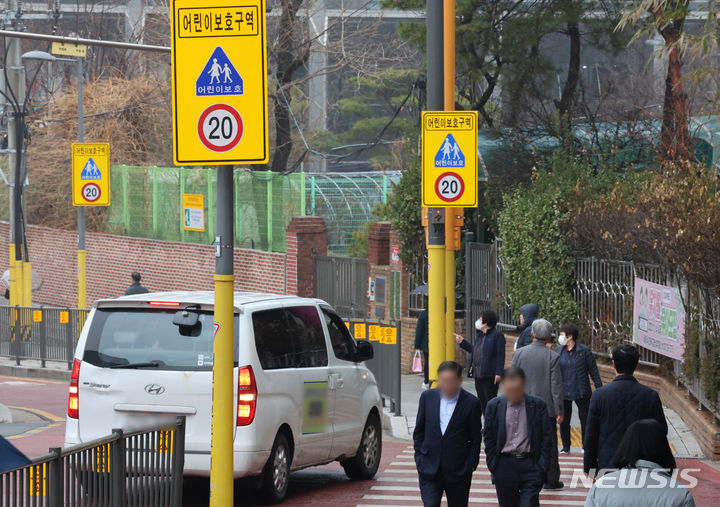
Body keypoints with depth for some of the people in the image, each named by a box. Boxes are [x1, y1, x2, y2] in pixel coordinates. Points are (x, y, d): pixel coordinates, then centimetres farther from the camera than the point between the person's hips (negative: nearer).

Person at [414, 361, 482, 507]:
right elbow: (419, 432, 11)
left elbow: (475, 438, 0)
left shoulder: (471, 403, -6)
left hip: (458, 473, -1)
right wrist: (419, 458, 4)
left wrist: (470, 466, -6)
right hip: (429, 471, 1)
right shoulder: (427, 397, 2)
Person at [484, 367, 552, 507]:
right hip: (504, 466, 2)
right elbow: (489, 439, 7)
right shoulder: (494, 406, 3)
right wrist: (493, 466, 2)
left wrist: (542, 466, -5)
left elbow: (546, 438, 2)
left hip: (530, 465, -2)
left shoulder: (538, 405, 0)